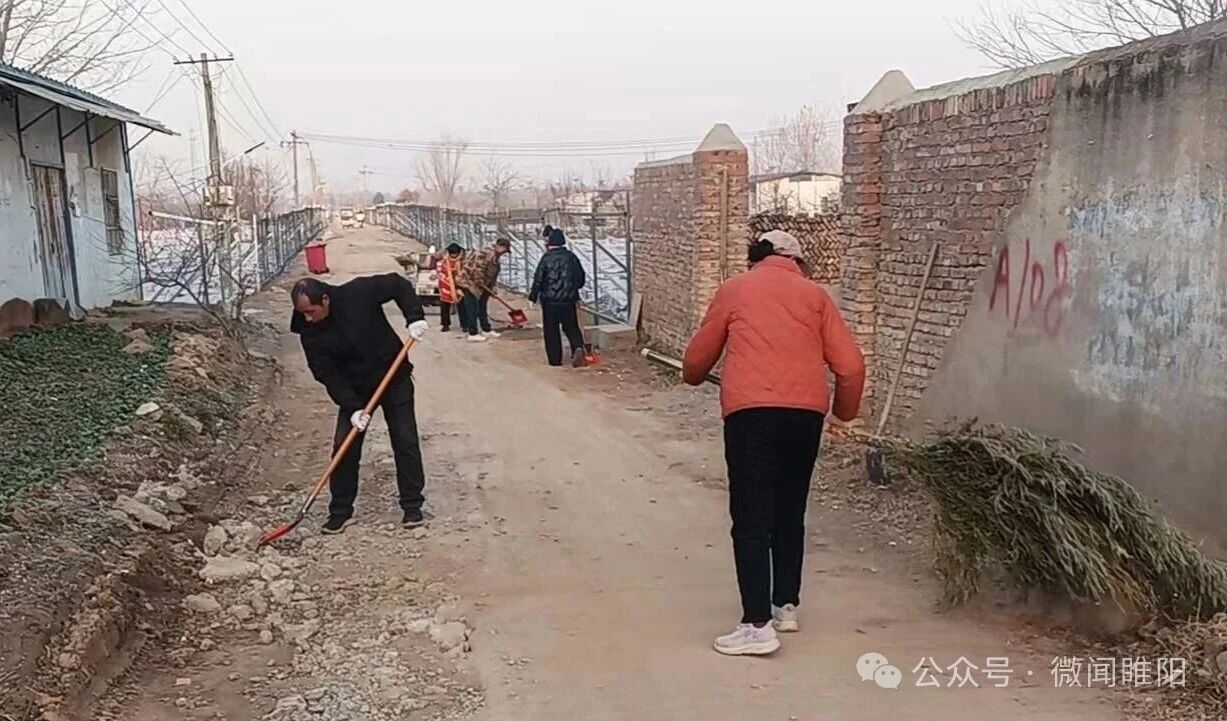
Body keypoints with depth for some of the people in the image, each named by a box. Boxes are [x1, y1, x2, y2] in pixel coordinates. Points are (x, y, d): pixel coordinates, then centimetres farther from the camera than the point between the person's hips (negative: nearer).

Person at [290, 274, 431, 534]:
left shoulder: (358, 293, -22)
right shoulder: (310, 336, -15)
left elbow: (399, 285, -10)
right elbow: (328, 376, -15)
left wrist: (415, 317, -23)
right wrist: (352, 407, -25)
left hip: (394, 379, -2)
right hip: (354, 389, 2)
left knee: (406, 441, -1)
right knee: (344, 447, -4)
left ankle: (412, 506, 11)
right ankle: (340, 510, 11)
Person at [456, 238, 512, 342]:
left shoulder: (495, 256, 10)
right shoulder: (488, 254, -25)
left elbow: (493, 274, 18)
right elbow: (478, 271, -30)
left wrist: (491, 287, 16)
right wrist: (481, 284, -19)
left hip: (477, 283, 11)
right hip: (469, 281, -11)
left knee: (482, 307, 15)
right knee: (473, 309, -6)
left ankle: (486, 330, 24)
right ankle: (473, 334, -2)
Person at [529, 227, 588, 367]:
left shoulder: (547, 257, -9)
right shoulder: (571, 256, 4)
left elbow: (538, 279, -9)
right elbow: (581, 277, 12)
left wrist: (533, 297, -1)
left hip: (550, 300, -3)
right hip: (569, 299, 3)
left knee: (551, 331, 7)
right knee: (571, 327, 12)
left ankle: (555, 359, 9)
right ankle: (578, 348, -15)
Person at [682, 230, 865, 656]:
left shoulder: (734, 290, 14)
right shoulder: (814, 294, 16)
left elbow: (697, 358, 20)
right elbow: (851, 366, 8)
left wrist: (692, 377, 43)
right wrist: (845, 410, 25)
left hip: (750, 411, -3)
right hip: (806, 412, 3)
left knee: (751, 518, -2)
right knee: (790, 513, 18)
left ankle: (757, 624, -7)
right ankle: (786, 605, 27)